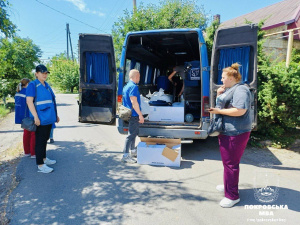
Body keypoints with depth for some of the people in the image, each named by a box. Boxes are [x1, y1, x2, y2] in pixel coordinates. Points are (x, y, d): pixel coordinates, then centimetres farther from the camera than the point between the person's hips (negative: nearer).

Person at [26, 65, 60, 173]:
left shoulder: (47, 85, 15)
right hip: (40, 119, -8)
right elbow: (29, 101, -17)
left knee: (45, 139, 18)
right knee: (40, 141, -3)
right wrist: (35, 117, -23)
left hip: (48, 118, 8)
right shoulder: (33, 85, -9)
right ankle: (40, 165, 4)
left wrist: (56, 115, 20)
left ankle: (44, 158, 32)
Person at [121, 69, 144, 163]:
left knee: (134, 133, 22)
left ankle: (133, 150, 36)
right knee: (131, 134, -6)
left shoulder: (126, 86, 16)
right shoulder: (133, 87, -16)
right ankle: (126, 155, -3)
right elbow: (134, 102, -23)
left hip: (129, 114, 10)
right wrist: (140, 115, -22)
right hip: (133, 115, -10)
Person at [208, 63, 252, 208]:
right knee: (227, 161, 21)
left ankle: (232, 196, 10)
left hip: (236, 133, -10)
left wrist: (219, 111, -19)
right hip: (226, 131, 10)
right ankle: (228, 185, 39)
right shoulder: (228, 89, 15)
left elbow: (240, 110, -27)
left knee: (231, 163, -3)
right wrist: (218, 95, 5)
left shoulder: (240, 90, -15)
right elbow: (221, 105, 23)